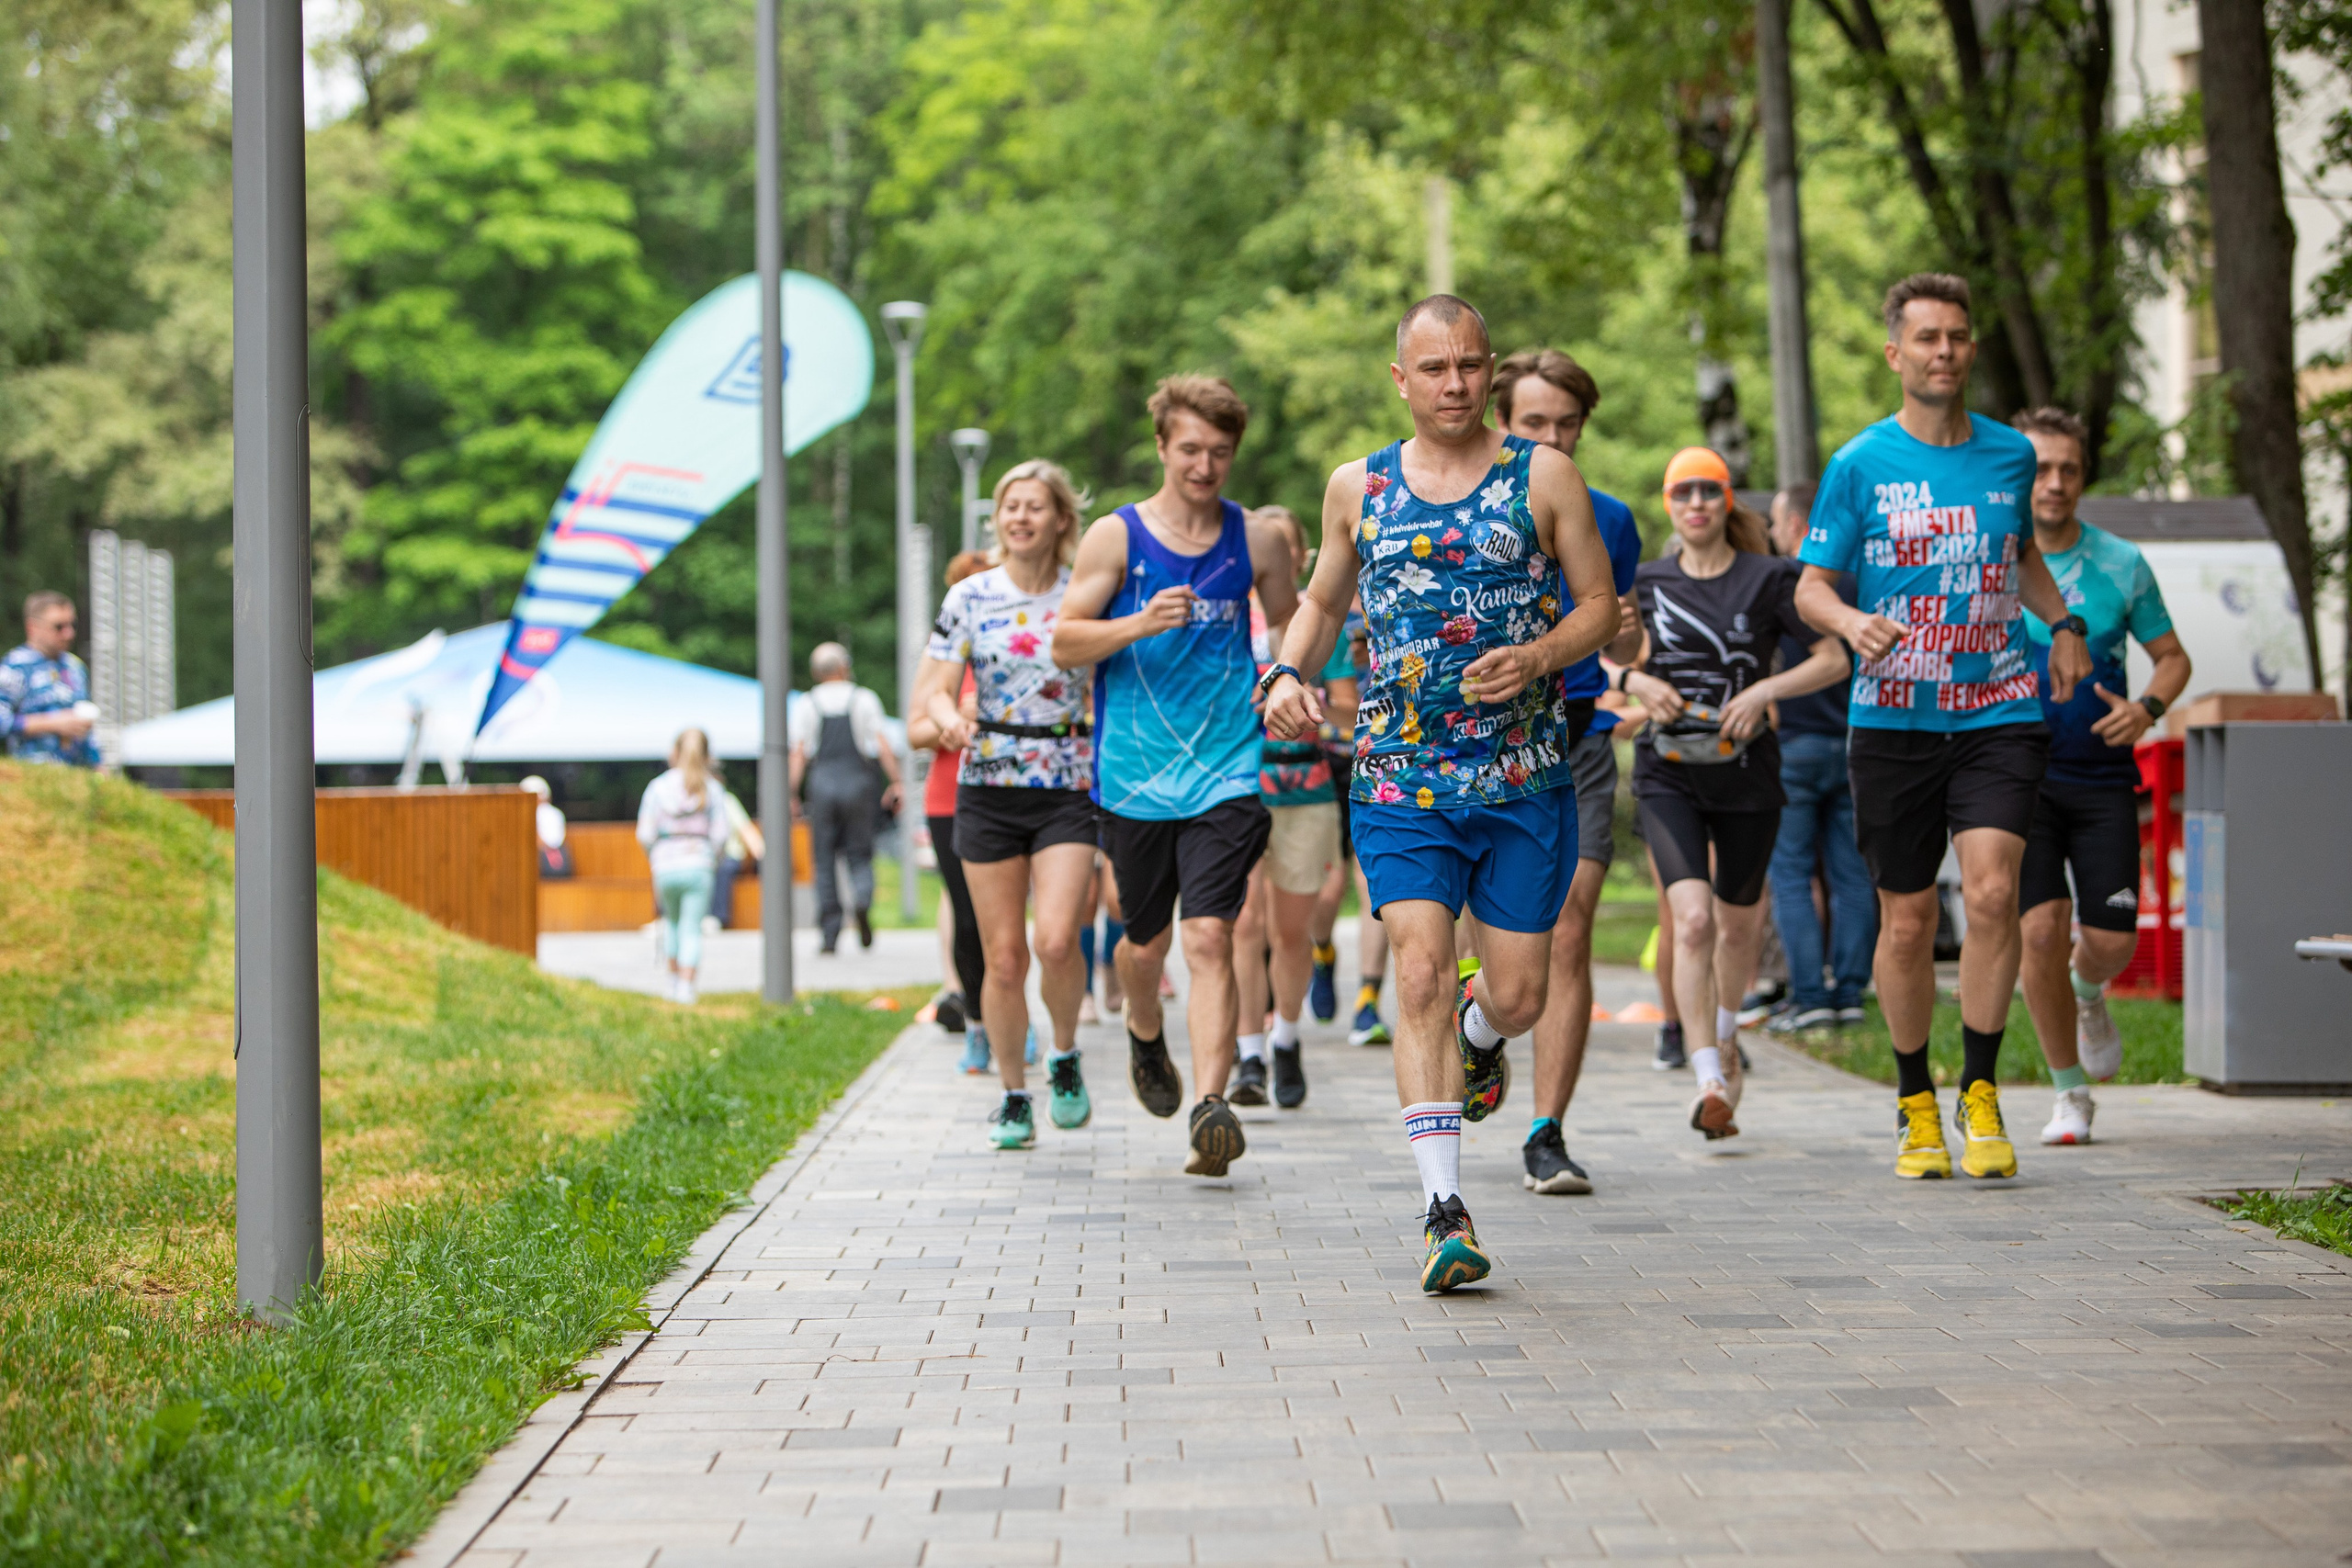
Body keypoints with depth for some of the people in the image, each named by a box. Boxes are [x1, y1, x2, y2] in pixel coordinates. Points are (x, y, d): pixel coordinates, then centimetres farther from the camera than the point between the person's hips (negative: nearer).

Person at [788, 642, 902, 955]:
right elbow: (883, 745, -4)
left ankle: (829, 933, 0)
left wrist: (791, 795, 0)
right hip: (857, 781, 0)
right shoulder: (864, 699, 3)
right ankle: (862, 900, -23)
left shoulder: (806, 705, 4)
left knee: (825, 861, 5)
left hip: (822, 784, 0)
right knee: (860, 855, 8)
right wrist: (896, 783, -1)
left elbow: (798, 753, -1)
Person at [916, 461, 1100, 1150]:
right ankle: (1014, 1095, 17)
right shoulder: (969, 598, 3)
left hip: (1070, 790, -1)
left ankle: (1065, 1057, 8)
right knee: (1004, 957, 2)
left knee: (1056, 939, -19)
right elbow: (932, 687, 2)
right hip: (989, 790, 1)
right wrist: (948, 718, -21)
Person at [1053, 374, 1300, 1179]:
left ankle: (1210, 1105, -22)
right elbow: (1065, 643, -2)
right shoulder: (1116, 536, 1)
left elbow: (1291, 625, 21)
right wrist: (1142, 624, -18)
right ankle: (1145, 1038, 46)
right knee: (1146, 940, 14)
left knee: (1209, 938, -15)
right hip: (1134, 776, 1)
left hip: (1225, 773, -1)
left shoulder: (1256, 539, 6)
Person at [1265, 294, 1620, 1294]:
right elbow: (1324, 600, 23)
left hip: (1526, 778, 0)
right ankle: (1444, 1209, -14)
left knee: (1517, 996, 2)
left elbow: (1600, 605, 6)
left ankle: (1477, 1034, 42)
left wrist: (1538, 657, -13)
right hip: (1400, 778, 0)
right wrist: (1287, 674, 3)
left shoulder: (1542, 477, 3)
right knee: (1420, 976, -14)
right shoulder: (1357, 488, 9)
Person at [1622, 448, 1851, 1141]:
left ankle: (1724, 1036, 45)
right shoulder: (1647, 582, 4)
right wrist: (1637, 681, -5)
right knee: (1693, 919, -18)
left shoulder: (1768, 579, -3)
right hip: (1668, 772, 0)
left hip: (1747, 771, 0)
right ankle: (1709, 1079, -22)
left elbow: (1834, 659, -2)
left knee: (1737, 922, 16)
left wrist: (1766, 690, -16)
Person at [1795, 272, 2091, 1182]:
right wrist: (1851, 623, -19)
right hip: (1894, 720, -1)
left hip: (2000, 710, 1)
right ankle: (1915, 1104, 21)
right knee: (1906, 921, 3)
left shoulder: (2010, 454, 9)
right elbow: (1810, 587, 2)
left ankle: (1981, 1093, -5)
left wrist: (2063, 623, 13)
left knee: (1992, 891, -17)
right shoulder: (1861, 465, -1)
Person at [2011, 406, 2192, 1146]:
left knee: (2111, 940, -5)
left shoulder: (2121, 564, 3)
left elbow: (2173, 656, 11)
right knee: (2041, 928, -14)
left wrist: (2146, 709, -9)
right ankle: (2070, 1092, 5)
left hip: (2103, 778, 1)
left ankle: (2088, 993, 35)